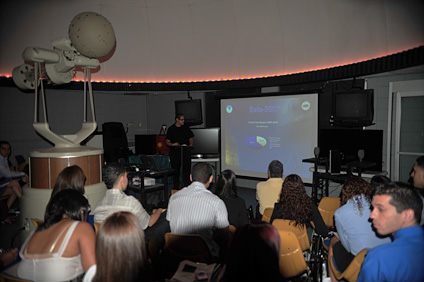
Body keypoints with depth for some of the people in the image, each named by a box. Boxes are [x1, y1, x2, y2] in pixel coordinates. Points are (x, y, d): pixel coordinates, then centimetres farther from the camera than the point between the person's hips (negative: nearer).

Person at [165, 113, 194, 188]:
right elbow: (167, 141, 1)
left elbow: (191, 138, 17)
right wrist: (173, 144, -18)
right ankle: (176, 188, 15)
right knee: (176, 171, 5)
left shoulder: (186, 128, 11)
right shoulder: (171, 129, 3)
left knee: (187, 169, -7)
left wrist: (190, 144, -3)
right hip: (175, 152, -1)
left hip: (186, 151, 1)